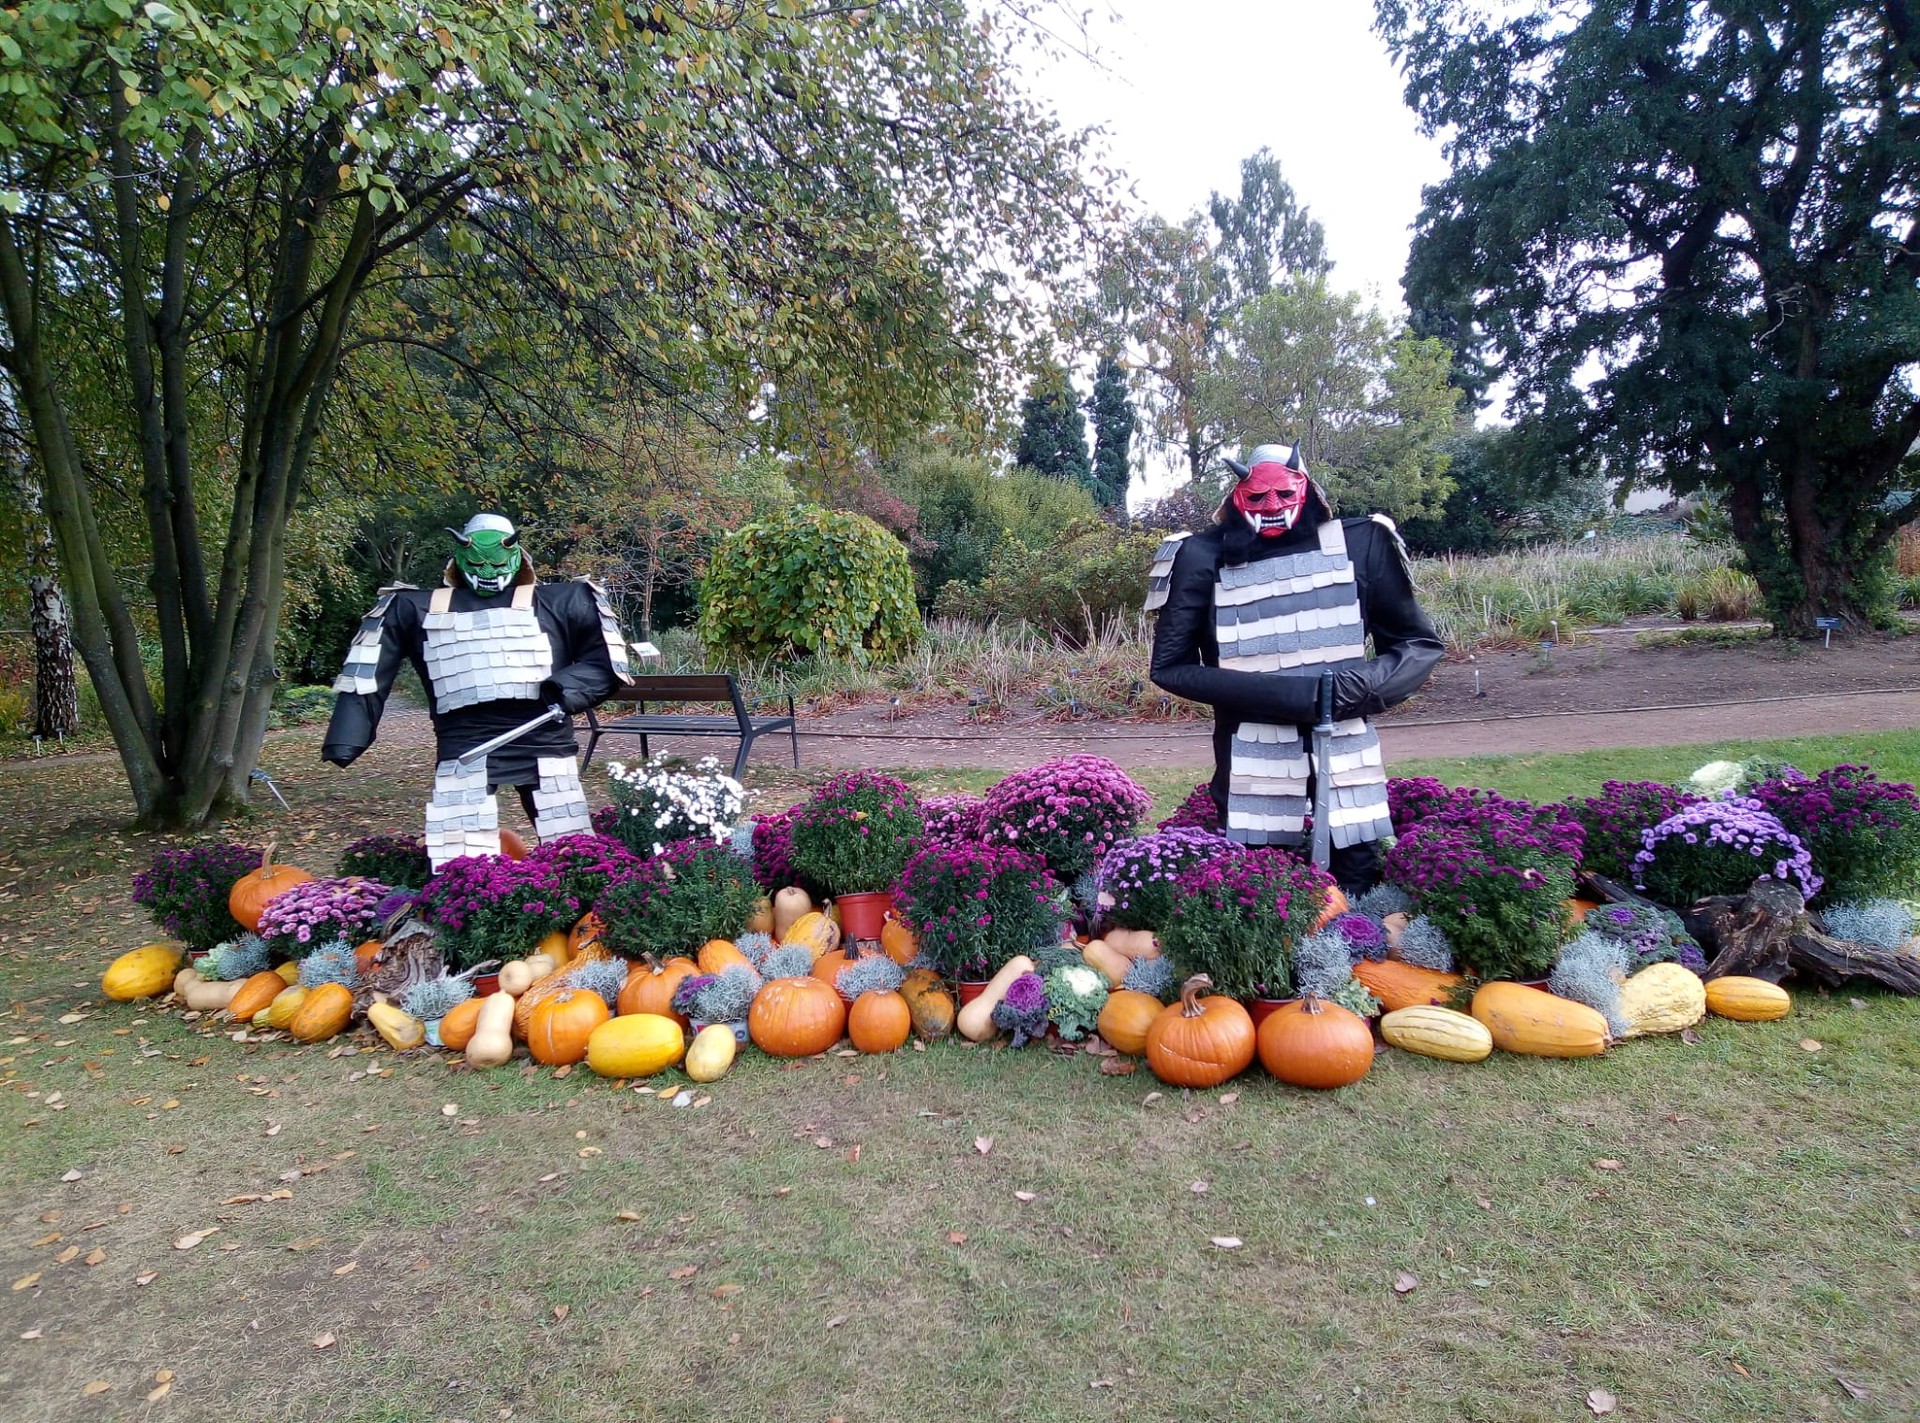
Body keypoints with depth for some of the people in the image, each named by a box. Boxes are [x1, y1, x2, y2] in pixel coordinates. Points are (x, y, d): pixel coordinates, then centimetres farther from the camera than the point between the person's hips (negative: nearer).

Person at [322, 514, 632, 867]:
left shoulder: (557, 603, 15)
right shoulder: (418, 609, 19)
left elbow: (605, 658, 10)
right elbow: (369, 671, 18)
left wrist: (570, 687, -8)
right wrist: (348, 733, 7)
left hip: (543, 743, 0)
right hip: (464, 749, 1)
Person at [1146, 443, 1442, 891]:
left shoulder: (1358, 546, 1)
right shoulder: (1207, 560, -5)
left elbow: (1420, 644, 10)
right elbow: (1171, 665, -5)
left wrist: (1367, 685, -12)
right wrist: (1284, 694, -15)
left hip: (1345, 773, 2)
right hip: (1254, 780, -2)